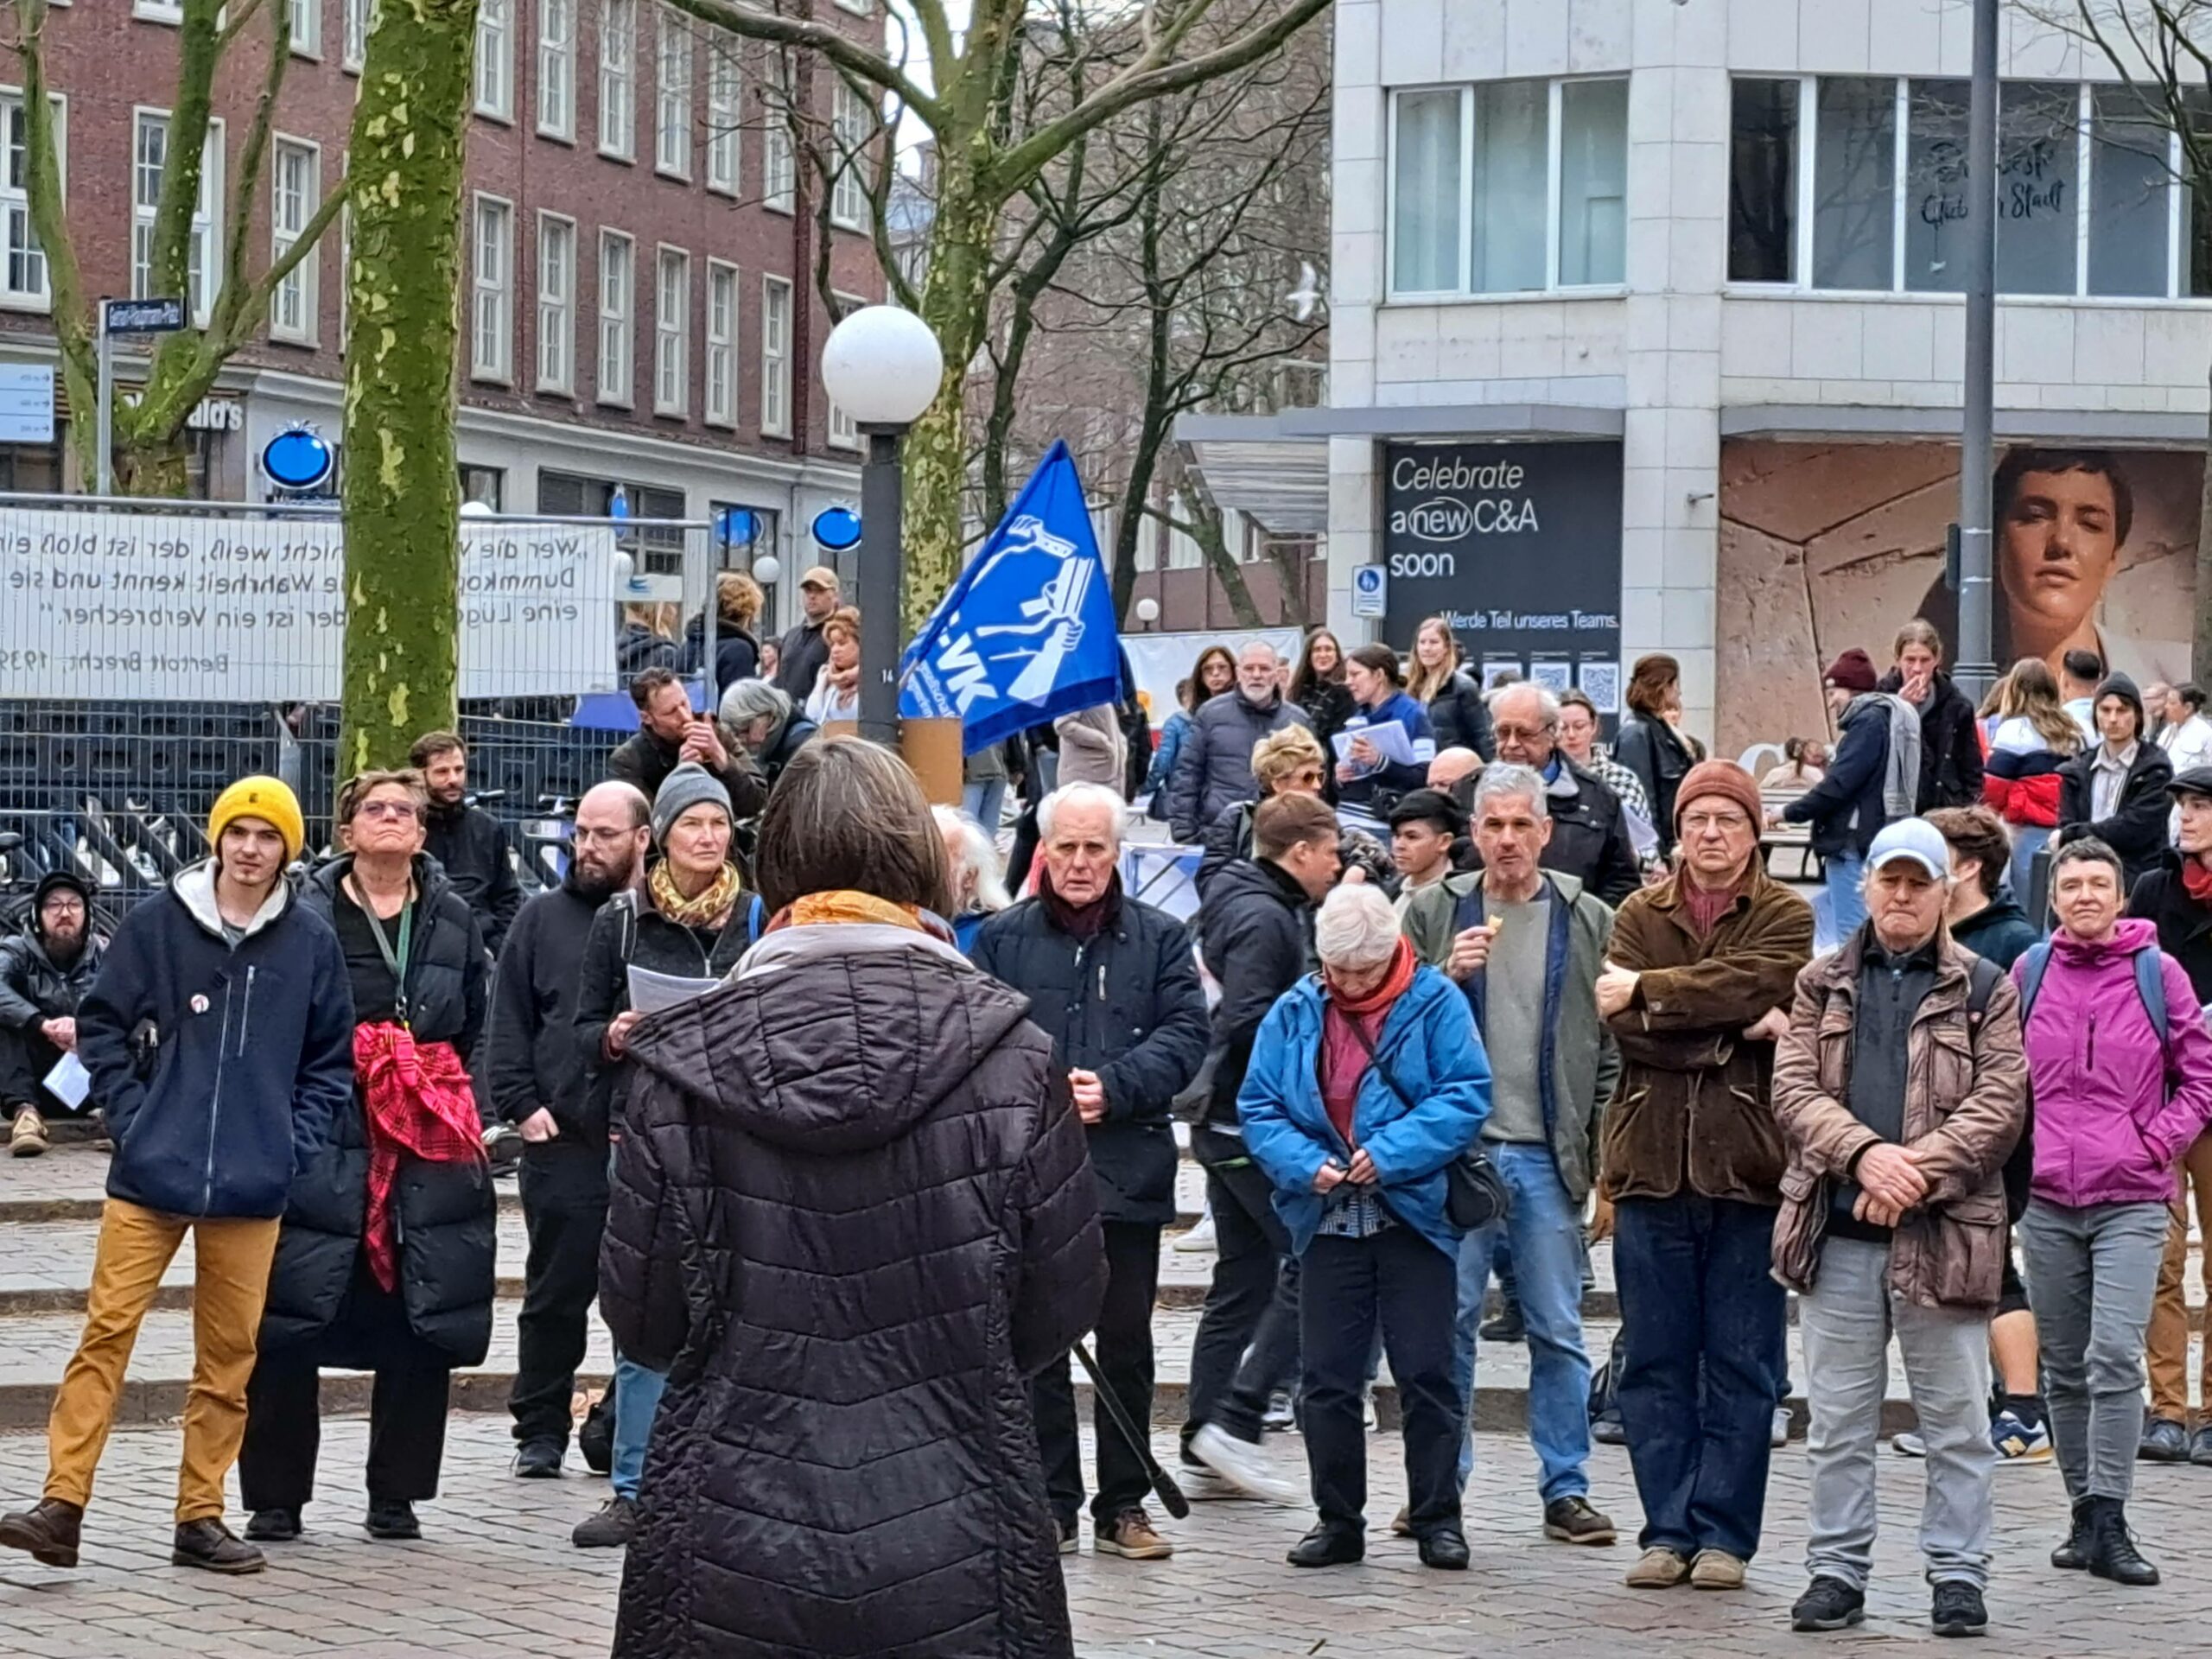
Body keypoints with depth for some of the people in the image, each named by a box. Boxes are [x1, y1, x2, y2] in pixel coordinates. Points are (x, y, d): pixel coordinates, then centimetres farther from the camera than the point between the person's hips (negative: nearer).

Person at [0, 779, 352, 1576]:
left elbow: (335, 1056, 10)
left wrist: (296, 1142, 0)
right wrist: (134, 1118, -4)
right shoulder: (157, 924, -1)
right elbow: (102, 1026, 4)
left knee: (230, 1353, 7)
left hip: (253, 1183, 2)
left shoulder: (311, 942, 3)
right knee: (107, 1332, -6)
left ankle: (201, 1516, 16)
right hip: (151, 1174, -1)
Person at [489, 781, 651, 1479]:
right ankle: (540, 1430, 15)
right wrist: (521, 1104, -4)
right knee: (555, 1293, 6)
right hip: (561, 1138, 1)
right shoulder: (544, 918, 8)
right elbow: (508, 1021, 7)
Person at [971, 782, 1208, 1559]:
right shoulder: (1001, 940, 5)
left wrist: (1114, 1087, -16)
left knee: (1126, 1343, 7)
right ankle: (1050, 1503, 13)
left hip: (1128, 1169, 0)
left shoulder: (1159, 938, 6)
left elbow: (1185, 1035, -2)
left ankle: (1123, 1505, 16)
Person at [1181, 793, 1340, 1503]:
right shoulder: (1264, 918, -15)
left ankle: (1205, 1454, 14)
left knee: (1241, 1284, 12)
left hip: (1227, 1123, 10)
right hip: (1257, 1123, -10)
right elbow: (1249, 1022, -23)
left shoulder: (1260, 909, 16)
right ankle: (1234, 1421, -10)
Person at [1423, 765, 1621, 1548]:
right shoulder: (1435, 914, 5)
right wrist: (1448, 976, -11)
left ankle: (1566, 1489, 10)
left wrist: (1605, 1151, -1)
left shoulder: (1587, 921, 5)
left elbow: (1611, 1042, 5)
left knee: (1558, 1331, 4)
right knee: (1448, 1323, 3)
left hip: (1548, 1155, 0)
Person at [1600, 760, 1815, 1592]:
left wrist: (1648, 991, -9)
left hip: (1747, 1166, -2)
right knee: (1655, 1361, 6)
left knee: (1742, 1364, 3)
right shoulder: (1640, 915, 9)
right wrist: (1734, 1026, -14)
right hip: (1652, 1164, 2)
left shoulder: (1787, 917, 4)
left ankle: (1725, 1533, 9)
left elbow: (1747, 983, -16)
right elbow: (1624, 1027, -5)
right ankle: (1668, 1530, 13)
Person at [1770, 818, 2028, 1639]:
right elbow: (1794, 1088, 0)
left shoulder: (1984, 989, 5)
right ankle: (1837, 1571, 14)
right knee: (1837, 1419, 7)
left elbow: (2000, 1103, -4)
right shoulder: (1822, 985, 11)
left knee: (1956, 1419, 3)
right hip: (1838, 1233, 2)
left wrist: (1919, 1169, -17)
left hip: (1943, 1233, -2)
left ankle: (1958, 1573, 11)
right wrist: (1865, 1154, -17)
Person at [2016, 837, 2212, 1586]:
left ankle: (2109, 1524, -13)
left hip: (2131, 1199, -3)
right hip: (2046, 1198, 3)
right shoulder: (2028, 973, 6)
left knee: (2115, 1357, -14)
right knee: (2064, 1368, 8)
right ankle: (2085, 1515, 18)